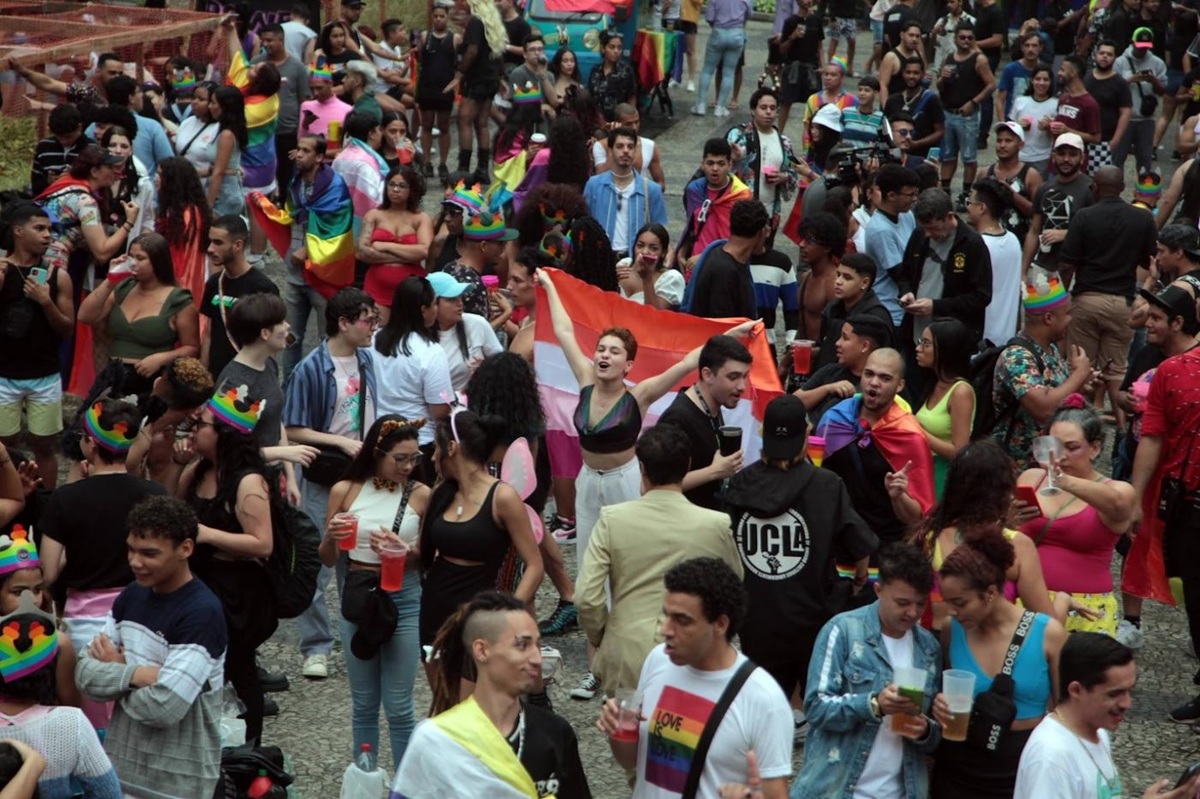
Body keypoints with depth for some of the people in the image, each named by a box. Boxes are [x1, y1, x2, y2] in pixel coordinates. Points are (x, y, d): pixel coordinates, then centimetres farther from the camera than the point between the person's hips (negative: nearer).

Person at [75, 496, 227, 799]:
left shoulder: (202, 613, -19)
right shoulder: (132, 595, 4)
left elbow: (163, 708, -25)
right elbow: (84, 674, 0)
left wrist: (115, 670, -8)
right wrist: (135, 674, -17)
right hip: (121, 763, 7)